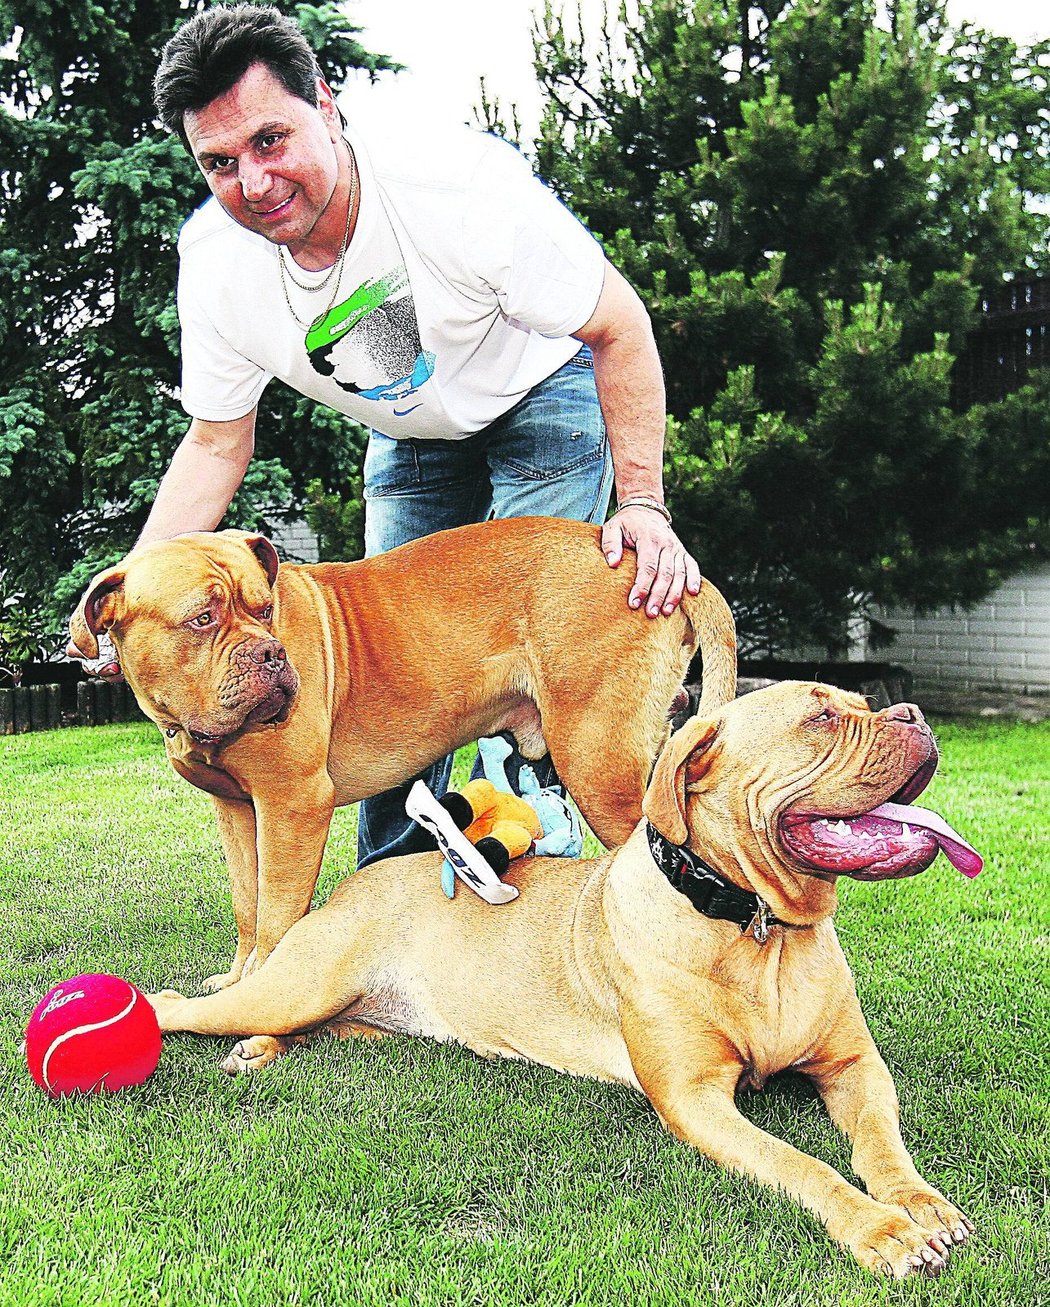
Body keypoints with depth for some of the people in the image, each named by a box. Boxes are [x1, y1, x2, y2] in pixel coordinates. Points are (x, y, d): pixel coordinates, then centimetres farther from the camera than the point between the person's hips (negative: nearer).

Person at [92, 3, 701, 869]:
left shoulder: (460, 182, -34)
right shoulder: (214, 261, -19)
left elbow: (619, 330, -24)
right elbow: (216, 442, -6)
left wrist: (642, 504, -33)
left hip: (541, 399, -4)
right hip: (412, 435, 4)